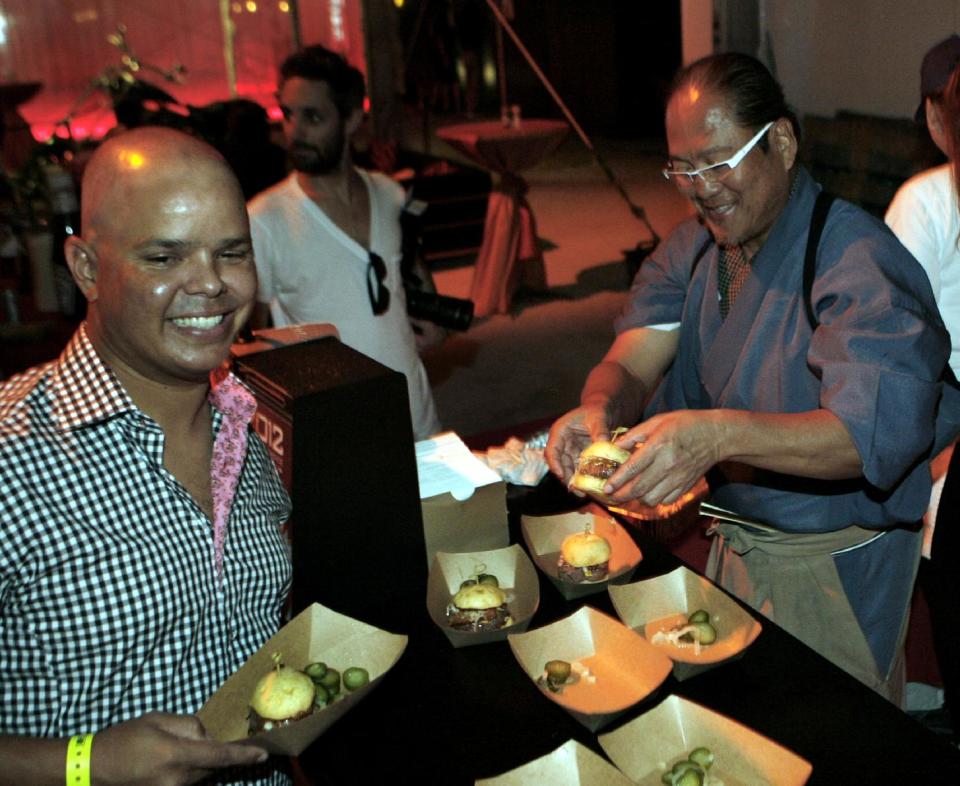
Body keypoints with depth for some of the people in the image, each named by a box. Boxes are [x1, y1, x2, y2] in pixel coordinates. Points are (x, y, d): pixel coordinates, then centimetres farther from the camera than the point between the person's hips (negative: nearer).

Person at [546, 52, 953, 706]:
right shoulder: (692, 248, 0)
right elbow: (631, 363, -8)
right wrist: (600, 407, -33)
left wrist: (719, 434, -52)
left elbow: (876, 432, -38)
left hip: (836, 570, -6)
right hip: (731, 543, 6)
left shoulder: (860, 263, -25)